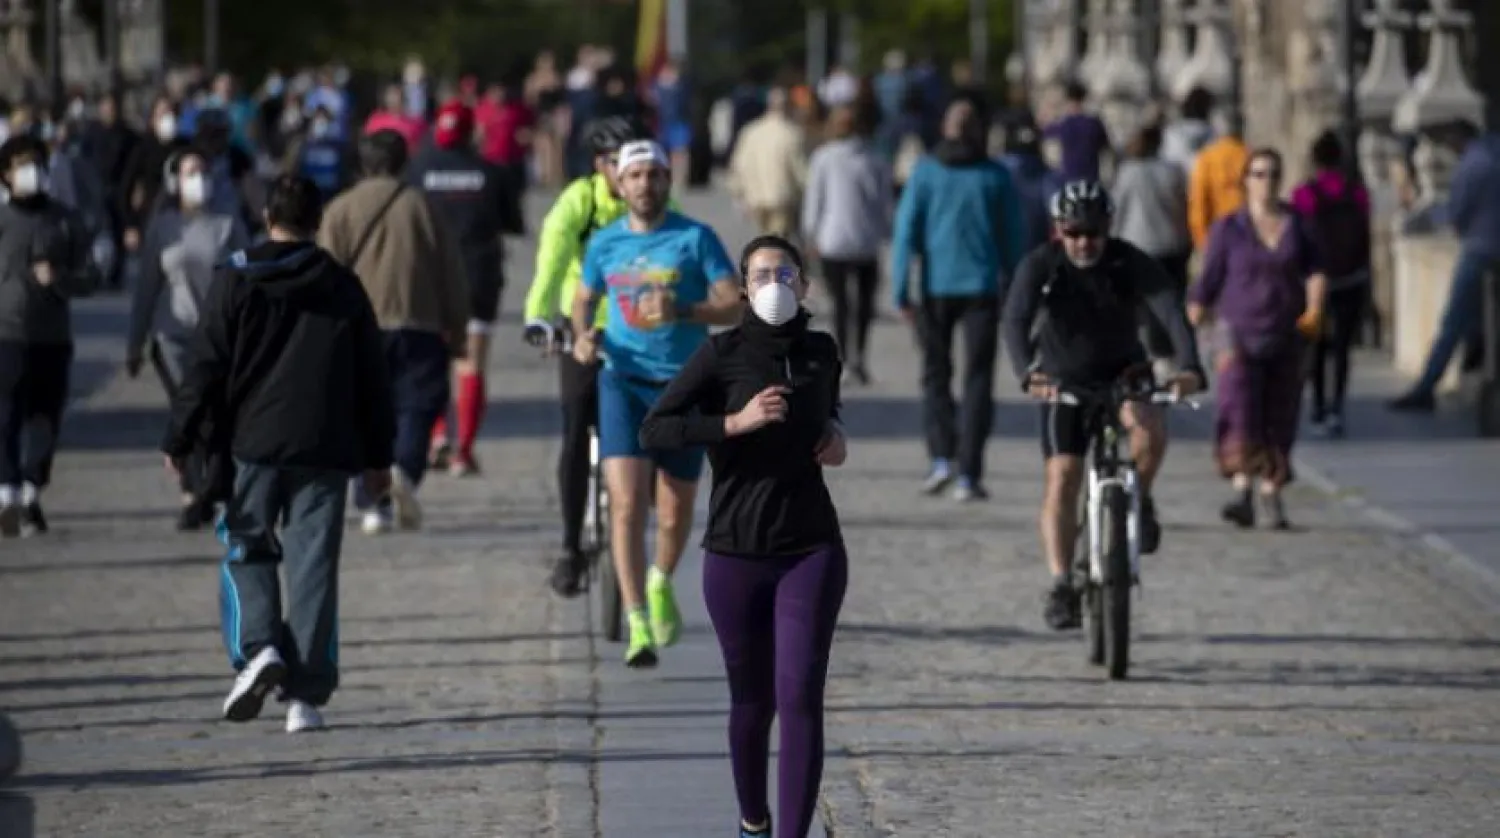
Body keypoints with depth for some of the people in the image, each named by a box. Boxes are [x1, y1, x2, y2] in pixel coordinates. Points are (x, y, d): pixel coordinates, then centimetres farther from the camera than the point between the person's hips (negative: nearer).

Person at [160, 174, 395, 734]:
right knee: (313, 566, 3)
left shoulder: (236, 282, 1)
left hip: (255, 442, -1)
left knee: (247, 550, 12)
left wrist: (179, 441, 5)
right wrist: (378, 454, 19)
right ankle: (306, 695, -1)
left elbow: (206, 369, -1)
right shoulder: (344, 289, 9)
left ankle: (256, 648, -14)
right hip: (327, 451, 2)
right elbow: (372, 379, 12)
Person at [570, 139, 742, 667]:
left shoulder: (695, 239, -3)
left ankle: (661, 584, 42)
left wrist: (681, 312, -25)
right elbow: (585, 298, 22)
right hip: (624, 382, 0)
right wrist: (583, 336, 1)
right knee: (627, 503, -15)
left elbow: (734, 306, -8)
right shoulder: (604, 244, 6)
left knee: (676, 511, 9)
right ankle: (638, 627, -18)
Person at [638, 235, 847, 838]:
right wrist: (735, 422, -22)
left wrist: (835, 434, 7)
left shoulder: (822, 352, 5)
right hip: (736, 554, -1)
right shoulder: (722, 353, -7)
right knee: (752, 701, 12)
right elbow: (654, 430, -14)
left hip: (811, 551, 1)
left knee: (800, 698, -11)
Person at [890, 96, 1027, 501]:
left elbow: (906, 233, -5)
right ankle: (968, 474, -3)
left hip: (936, 288, 0)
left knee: (935, 375, 15)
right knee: (978, 380, 3)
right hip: (982, 286, 0)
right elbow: (1013, 238, 3)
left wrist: (900, 293, -3)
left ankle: (941, 456, -2)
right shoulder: (995, 176, 1)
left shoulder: (925, 172, -1)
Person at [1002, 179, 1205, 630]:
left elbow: (1172, 312, -32)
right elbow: (1015, 322, -33)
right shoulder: (1040, 266, -19)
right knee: (1061, 479, -10)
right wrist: (1027, 374, -52)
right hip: (1063, 381, 0)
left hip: (1123, 372, 0)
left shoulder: (1131, 263, -19)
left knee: (1150, 426, -31)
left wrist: (1190, 367, -50)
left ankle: (1139, 501, -3)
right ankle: (1061, 586, -5)